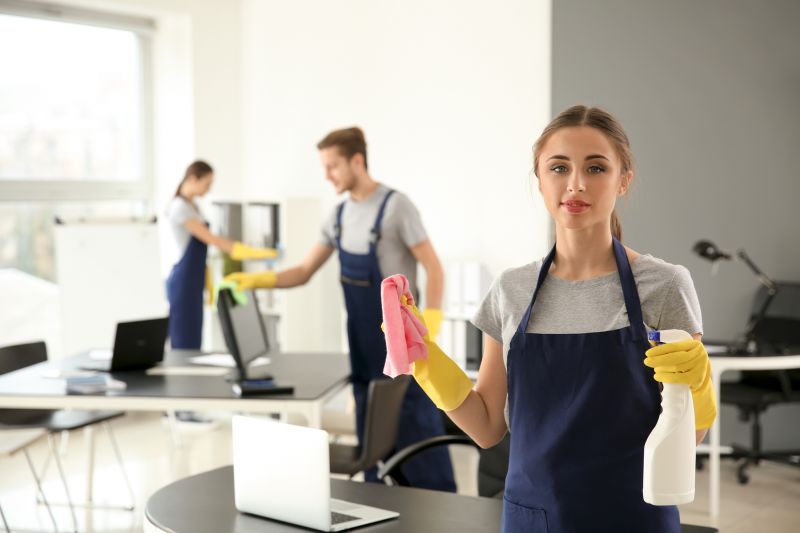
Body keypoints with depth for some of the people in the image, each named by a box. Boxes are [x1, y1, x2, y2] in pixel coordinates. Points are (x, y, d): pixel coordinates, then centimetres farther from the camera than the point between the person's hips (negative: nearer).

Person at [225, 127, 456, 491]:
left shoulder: (395, 206, -13)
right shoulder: (340, 215, 9)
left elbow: (434, 270, -13)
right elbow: (304, 272, 12)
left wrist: (428, 334, -21)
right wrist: (257, 280, -5)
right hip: (362, 343, 7)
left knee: (416, 430, -4)